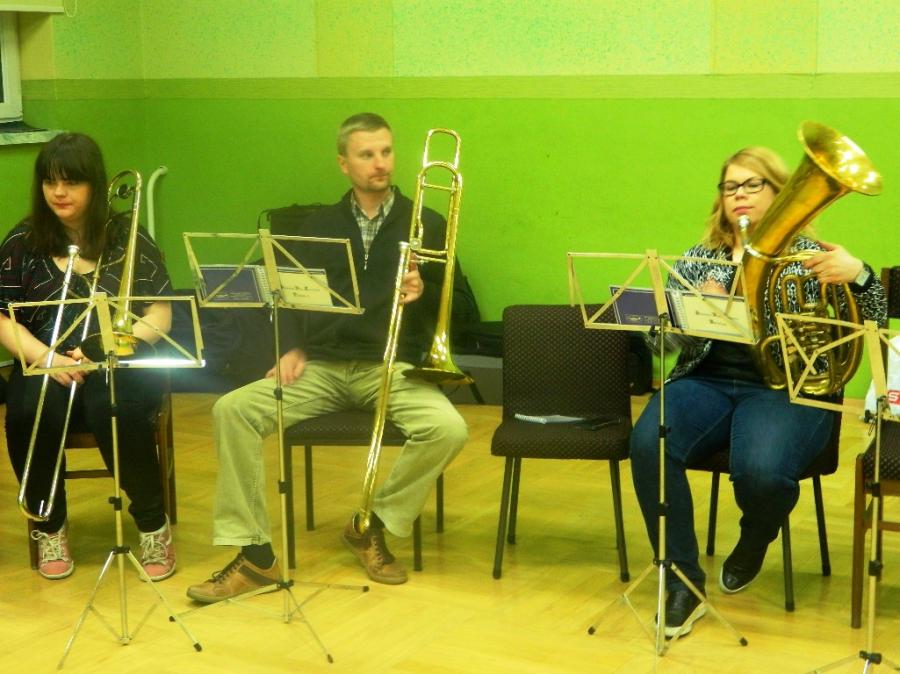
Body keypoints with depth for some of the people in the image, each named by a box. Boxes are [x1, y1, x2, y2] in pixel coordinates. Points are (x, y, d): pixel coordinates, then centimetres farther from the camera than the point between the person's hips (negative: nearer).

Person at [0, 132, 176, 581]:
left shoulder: (127, 238, 2)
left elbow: (159, 317, -3)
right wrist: (48, 359, -17)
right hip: (45, 364, 2)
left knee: (115, 412, -35)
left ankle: (153, 525, -13)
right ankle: (50, 526, -6)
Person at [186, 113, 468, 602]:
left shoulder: (426, 225, 9)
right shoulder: (320, 226, 16)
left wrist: (423, 294, -15)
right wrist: (293, 348, -1)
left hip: (392, 368, -2)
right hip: (321, 367, 2)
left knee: (448, 429, -31)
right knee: (232, 410, -21)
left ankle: (372, 525, -6)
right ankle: (255, 553, -17)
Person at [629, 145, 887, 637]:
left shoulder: (808, 255, 9)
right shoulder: (699, 259, 16)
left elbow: (874, 325, 0)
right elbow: (670, 337, 7)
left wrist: (859, 274, -21)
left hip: (785, 388, -2)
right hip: (707, 380, 3)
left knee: (760, 470, -35)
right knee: (647, 444, -29)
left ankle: (753, 542, 4)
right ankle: (683, 580, -16)